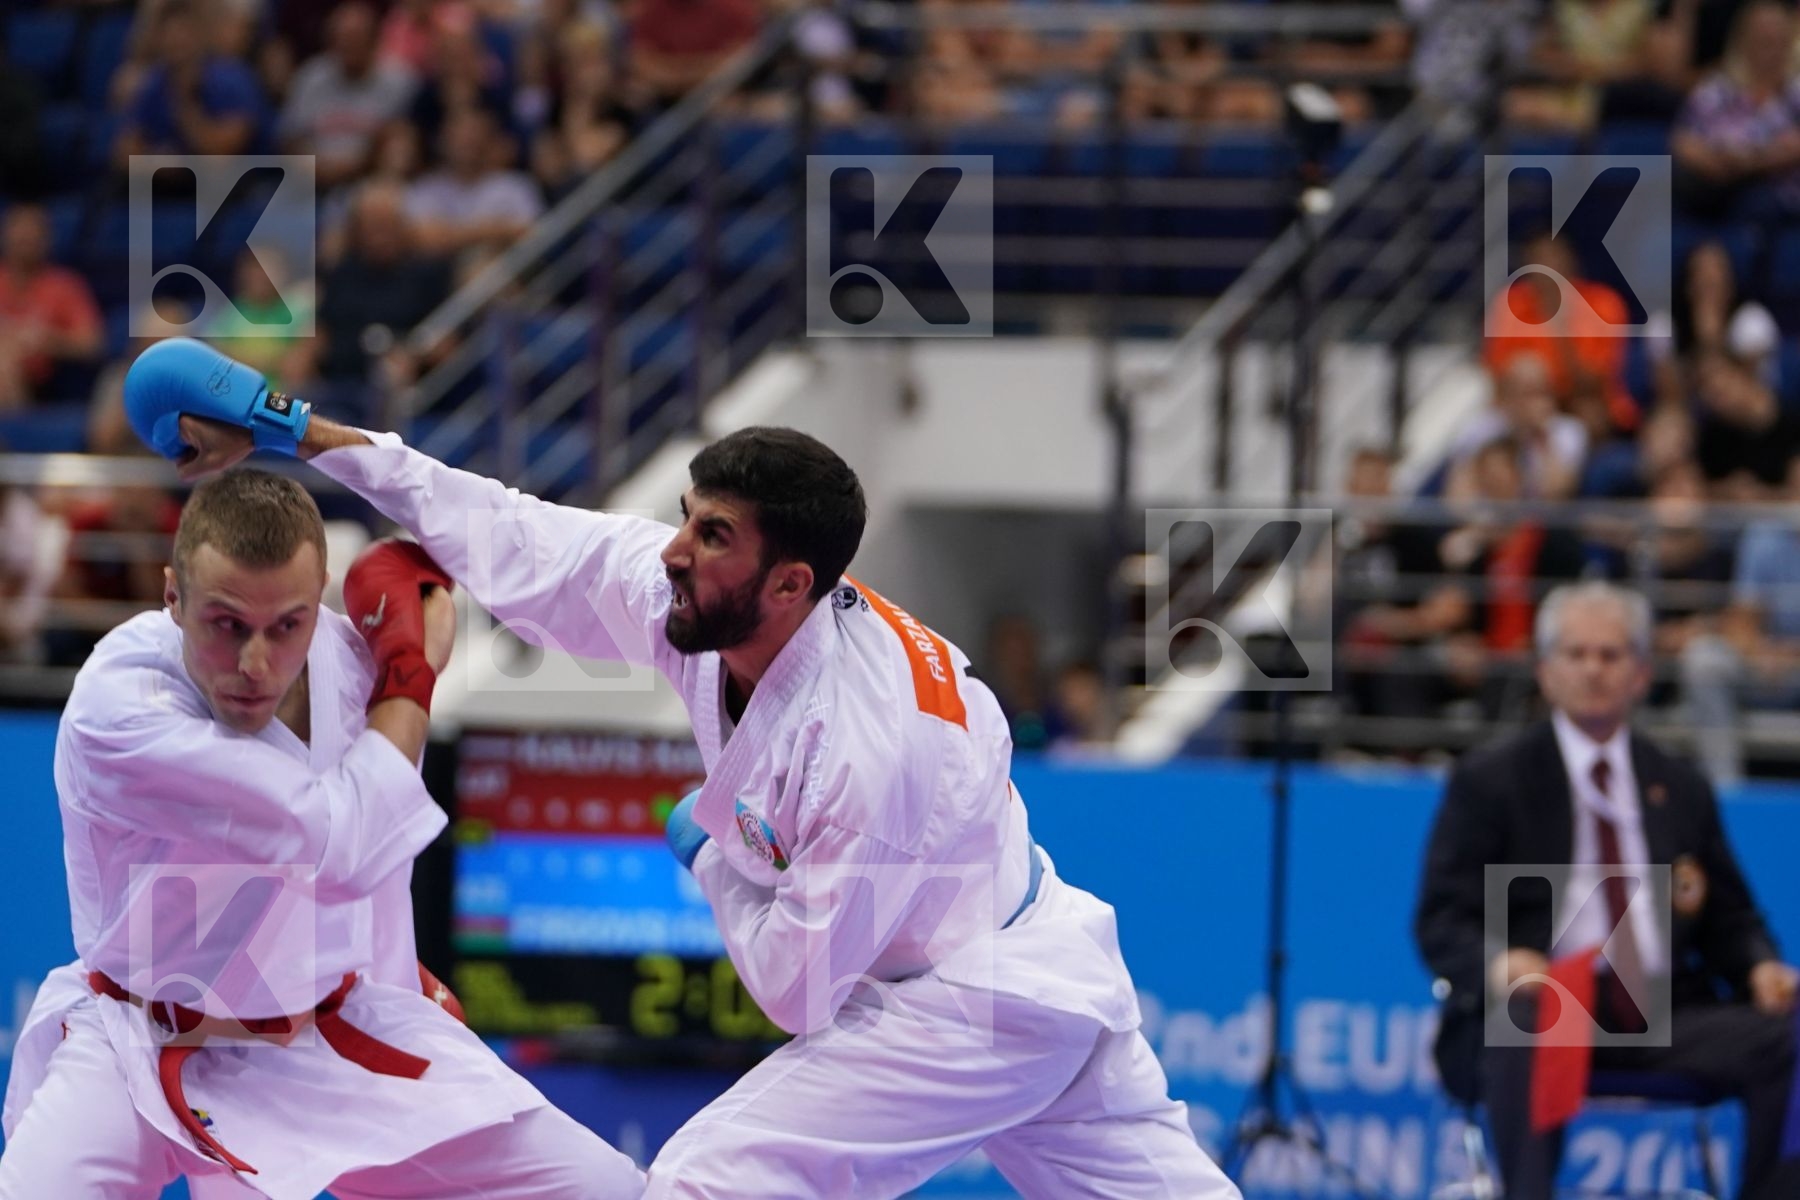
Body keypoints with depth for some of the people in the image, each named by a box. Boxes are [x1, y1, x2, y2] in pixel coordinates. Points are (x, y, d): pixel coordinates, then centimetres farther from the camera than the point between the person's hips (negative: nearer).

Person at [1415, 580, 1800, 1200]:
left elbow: (1729, 918, 23)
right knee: (1524, 1033, -39)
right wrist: (1497, 963, -24)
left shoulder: (1681, 788, 20)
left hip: (1664, 1016, 4)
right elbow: (1441, 922, 0)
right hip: (1541, 1007, -4)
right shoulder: (1490, 778, 7)